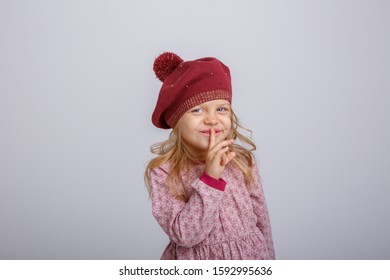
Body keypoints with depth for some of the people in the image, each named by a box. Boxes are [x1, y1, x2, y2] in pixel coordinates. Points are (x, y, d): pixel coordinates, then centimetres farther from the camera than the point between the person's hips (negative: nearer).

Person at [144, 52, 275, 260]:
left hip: (251, 255, 3)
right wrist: (209, 178, -30)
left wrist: (268, 260, 7)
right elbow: (184, 235, -24)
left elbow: (261, 220, 0)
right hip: (195, 264, -3)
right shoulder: (163, 172, -18)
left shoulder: (243, 161, -9)